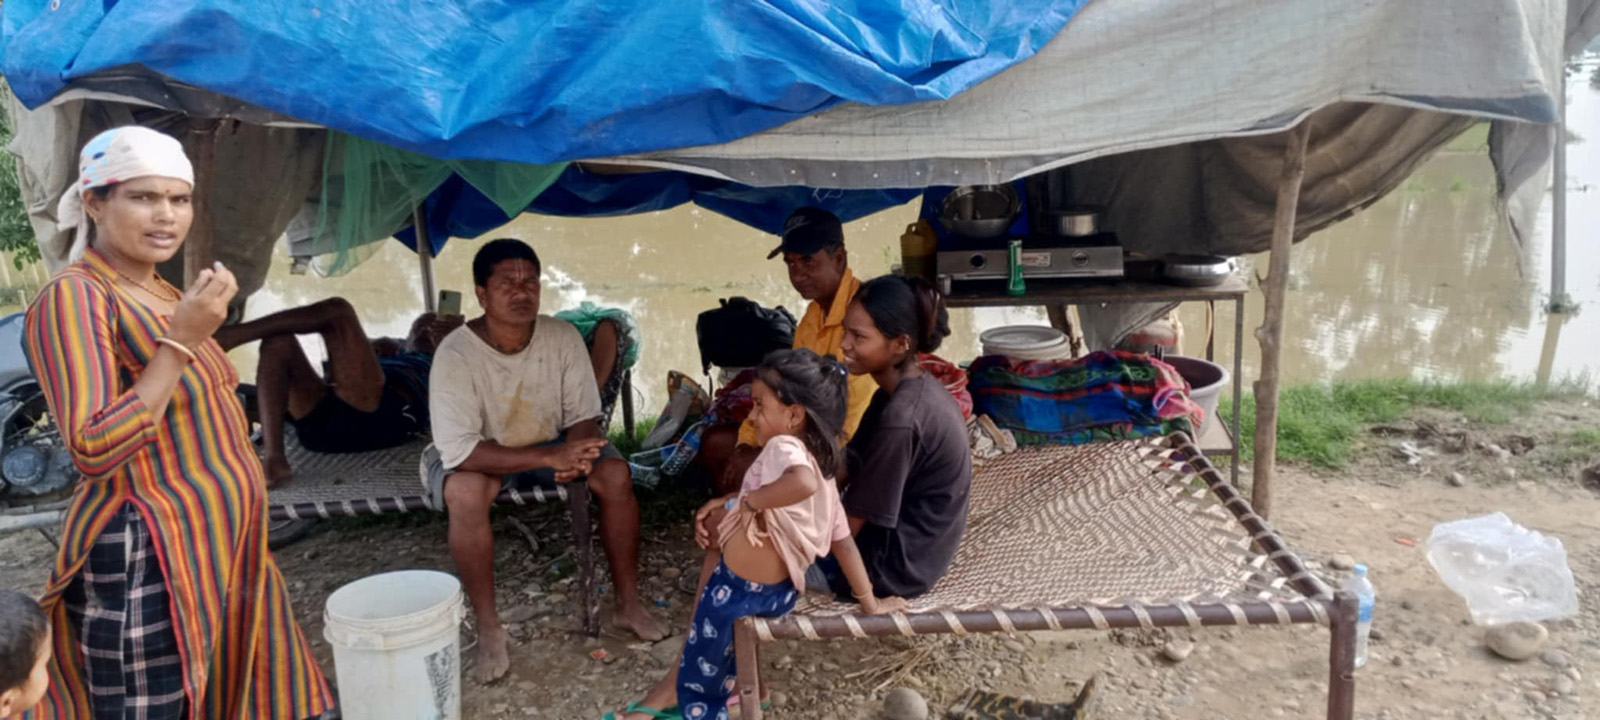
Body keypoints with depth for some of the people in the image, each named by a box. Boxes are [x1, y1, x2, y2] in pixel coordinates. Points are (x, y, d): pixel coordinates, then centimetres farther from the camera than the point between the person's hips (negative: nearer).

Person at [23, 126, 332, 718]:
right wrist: (182, 341, -25)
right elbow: (93, 450, -24)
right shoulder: (75, 296, -15)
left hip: (219, 547, 8)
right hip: (146, 562, -8)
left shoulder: (167, 296, 12)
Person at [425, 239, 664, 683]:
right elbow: (458, 450, -33)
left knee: (616, 475, -20)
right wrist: (551, 456, -41)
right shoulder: (456, 354, -28)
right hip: (477, 454, -3)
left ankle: (628, 603, -3)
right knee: (465, 494, -35)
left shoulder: (562, 337, -18)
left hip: (551, 442, 3)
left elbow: (583, 416, -10)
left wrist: (574, 456, -34)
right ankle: (488, 629, -17)